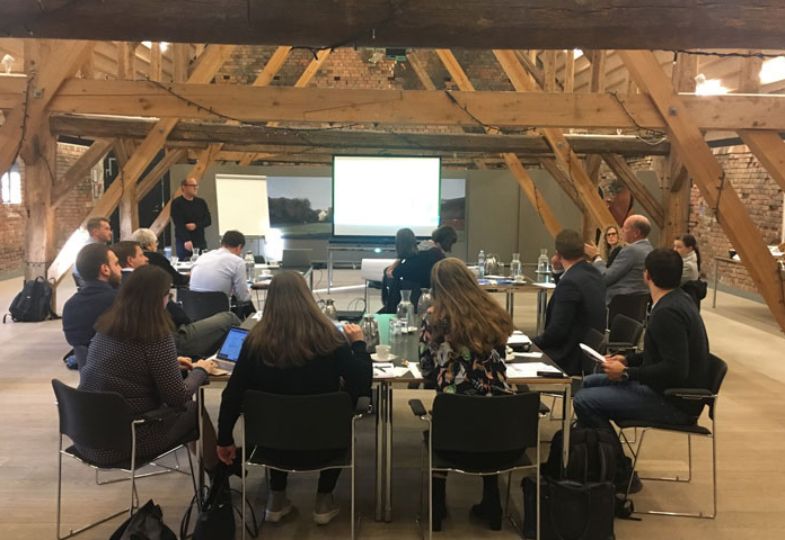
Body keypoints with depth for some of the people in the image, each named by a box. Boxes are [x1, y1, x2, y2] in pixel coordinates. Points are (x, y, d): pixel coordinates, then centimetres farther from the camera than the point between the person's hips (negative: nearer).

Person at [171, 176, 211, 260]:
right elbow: (178, 224, -13)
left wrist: (196, 225, -13)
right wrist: (186, 240, -25)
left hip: (200, 242, 4)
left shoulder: (201, 202, 12)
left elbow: (208, 220, 6)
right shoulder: (177, 203, -3)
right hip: (184, 243, -4)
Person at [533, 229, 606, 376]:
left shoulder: (570, 282, -23)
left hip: (571, 358, -9)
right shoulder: (593, 273, 5)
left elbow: (557, 330, -22)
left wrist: (534, 342, -5)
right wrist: (559, 271, 13)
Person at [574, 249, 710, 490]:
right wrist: (628, 360, 11)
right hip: (669, 389, 11)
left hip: (674, 402, -11)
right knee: (588, 383, 15)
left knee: (585, 400, -18)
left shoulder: (667, 312, -24)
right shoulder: (677, 300, 8)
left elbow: (675, 369, -29)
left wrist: (627, 373, -20)